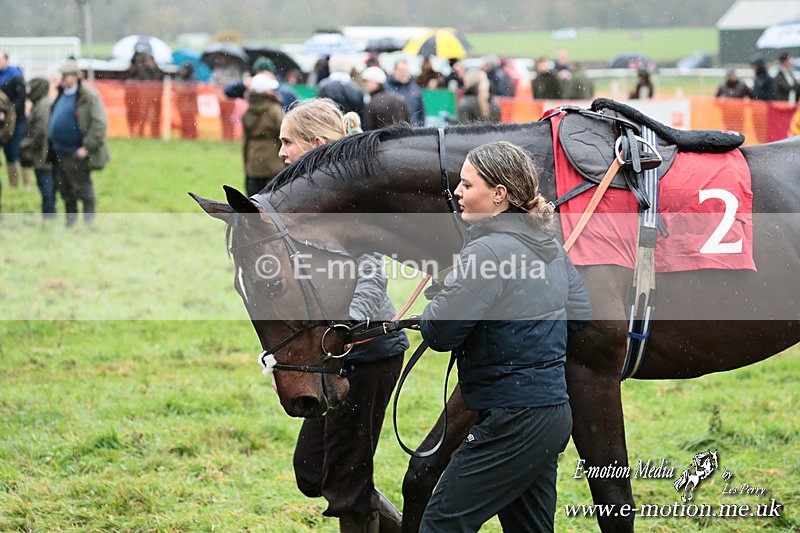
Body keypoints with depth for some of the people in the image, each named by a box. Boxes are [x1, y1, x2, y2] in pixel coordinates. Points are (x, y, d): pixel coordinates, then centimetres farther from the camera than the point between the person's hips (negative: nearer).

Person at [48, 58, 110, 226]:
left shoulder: (89, 97, -15)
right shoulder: (61, 95, 11)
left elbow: (99, 124, -19)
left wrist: (87, 147, -21)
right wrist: (51, 141, 16)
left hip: (77, 154, -8)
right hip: (59, 152, 8)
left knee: (83, 190, 0)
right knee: (65, 190, 16)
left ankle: (88, 223, 9)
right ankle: (70, 222, 29)